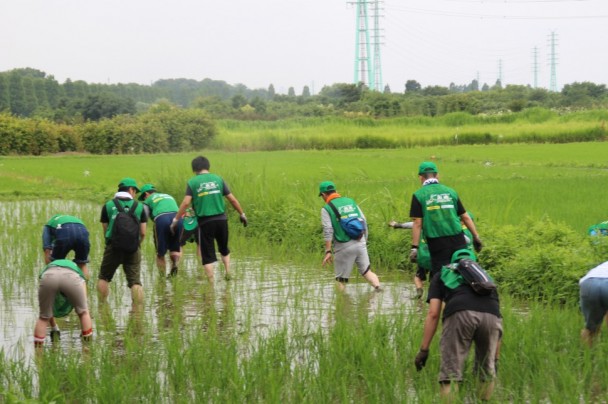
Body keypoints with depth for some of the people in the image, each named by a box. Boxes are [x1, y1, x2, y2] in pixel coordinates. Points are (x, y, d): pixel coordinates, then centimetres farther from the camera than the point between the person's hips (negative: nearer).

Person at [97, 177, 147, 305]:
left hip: (113, 246, 0)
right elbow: (143, 233, 6)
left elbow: (105, 230, 10)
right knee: (135, 280, -1)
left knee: (103, 277, 16)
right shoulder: (139, 207, 8)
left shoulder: (108, 206, 8)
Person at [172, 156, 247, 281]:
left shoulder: (192, 182, -1)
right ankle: (228, 273, 16)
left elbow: (186, 203, -10)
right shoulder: (218, 179, 5)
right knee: (224, 250, 24)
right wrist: (242, 214, 17)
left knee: (208, 255, 6)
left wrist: (175, 219, -3)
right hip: (221, 219, 2)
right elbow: (232, 199, 5)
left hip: (205, 221, -2)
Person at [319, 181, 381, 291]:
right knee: (367, 271, 13)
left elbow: (328, 231, -10)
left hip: (344, 247, -4)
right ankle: (378, 288, -5)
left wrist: (328, 251, -9)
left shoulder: (326, 209, -2)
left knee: (341, 280, 5)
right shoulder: (351, 202, 12)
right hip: (360, 243, 4)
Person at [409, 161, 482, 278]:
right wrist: (476, 237, 19)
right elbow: (465, 217, 11)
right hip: (457, 240, 3)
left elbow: (417, 223, -7)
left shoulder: (419, 195, -1)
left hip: (437, 243, -3)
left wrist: (414, 247, -5)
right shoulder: (450, 192, 10)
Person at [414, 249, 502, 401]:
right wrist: (495, 359, 48)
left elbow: (433, 314, 20)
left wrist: (424, 349, 20)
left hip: (460, 314, -2)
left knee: (450, 374, 4)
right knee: (487, 373, 22)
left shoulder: (442, 275, 34)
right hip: (490, 315, 2)